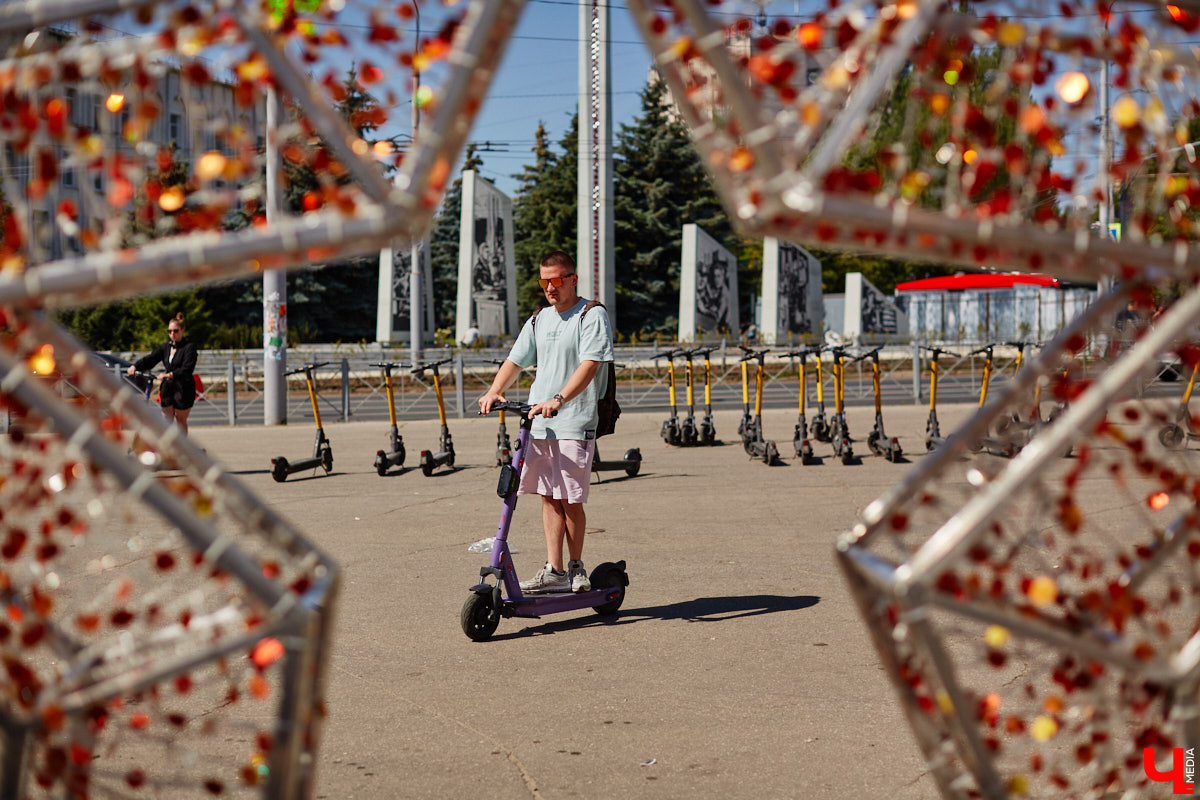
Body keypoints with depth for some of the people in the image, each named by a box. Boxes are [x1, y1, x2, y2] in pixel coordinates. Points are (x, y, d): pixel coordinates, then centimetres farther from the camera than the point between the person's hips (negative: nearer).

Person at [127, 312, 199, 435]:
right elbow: (149, 359, 0)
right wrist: (135, 366, -19)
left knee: (180, 420, 5)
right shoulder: (165, 347, 10)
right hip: (167, 388, 5)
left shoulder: (189, 347, -8)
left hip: (184, 389, -5)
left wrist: (170, 375, -35)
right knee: (166, 420, 2)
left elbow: (187, 369, -21)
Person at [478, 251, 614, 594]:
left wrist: (558, 399, -31)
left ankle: (576, 567, 14)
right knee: (549, 496, 6)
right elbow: (515, 360, 16)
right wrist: (494, 391, -4)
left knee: (570, 500, -3)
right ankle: (554, 571, 10)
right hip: (539, 423, 6)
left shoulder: (592, 316, -5)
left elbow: (590, 364, -19)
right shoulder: (539, 320, 16)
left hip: (575, 423, -6)